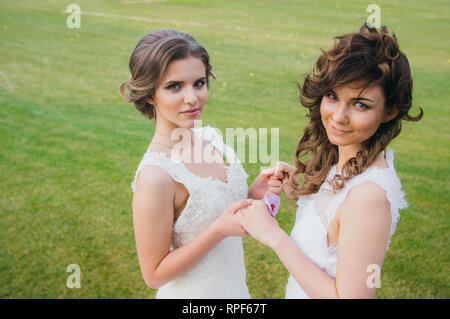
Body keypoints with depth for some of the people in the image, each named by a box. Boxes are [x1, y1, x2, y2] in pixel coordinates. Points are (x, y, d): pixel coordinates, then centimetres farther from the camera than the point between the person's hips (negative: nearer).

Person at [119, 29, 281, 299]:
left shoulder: (209, 137, -8)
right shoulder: (156, 176, -28)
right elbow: (154, 274, -20)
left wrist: (252, 194, -11)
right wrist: (220, 230, -28)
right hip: (194, 294, -6)